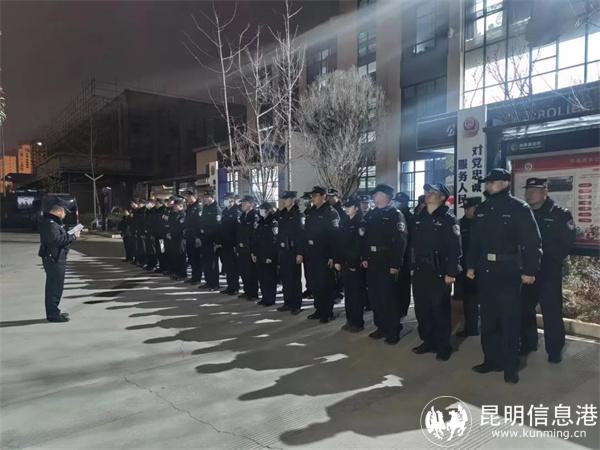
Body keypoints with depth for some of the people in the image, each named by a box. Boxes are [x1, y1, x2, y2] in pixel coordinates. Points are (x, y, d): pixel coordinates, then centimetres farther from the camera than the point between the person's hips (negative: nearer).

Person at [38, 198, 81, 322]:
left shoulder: (52, 221, 16)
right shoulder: (50, 223, -18)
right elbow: (57, 240, -28)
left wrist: (70, 234, 6)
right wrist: (73, 236, -20)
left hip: (55, 258, 11)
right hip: (54, 258, -11)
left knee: (54, 286, 18)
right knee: (55, 286, -5)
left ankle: (53, 312, 28)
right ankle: (52, 314, 1)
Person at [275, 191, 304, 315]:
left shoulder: (298, 215, -8)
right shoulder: (281, 214, 10)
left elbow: (301, 234, -14)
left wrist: (300, 253, -18)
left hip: (293, 251, -6)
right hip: (282, 250, 6)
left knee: (295, 279, 2)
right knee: (285, 278, 11)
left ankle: (296, 305, 10)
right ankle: (287, 303, 22)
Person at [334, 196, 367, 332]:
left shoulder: (361, 224, -8)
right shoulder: (344, 224, 13)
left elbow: (361, 246, -14)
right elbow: (339, 243, 13)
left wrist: (355, 264, -17)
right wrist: (337, 261, 7)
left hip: (356, 265, -7)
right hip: (344, 264, 7)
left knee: (356, 294, 0)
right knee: (348, 293, 11)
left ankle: (358, 322, 9)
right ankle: (350, 320, 21)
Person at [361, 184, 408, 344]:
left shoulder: (396, 215, -7)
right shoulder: (370, 215, 13)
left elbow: (400, 241, -14)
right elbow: (365, 237, 13)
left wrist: (395, 264, -18)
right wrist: (364, 257, 5)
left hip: (387, 263, -6)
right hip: (372, 262, 7)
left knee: (389, 297, -1)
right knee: (374, 297, 11)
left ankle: (394, 331, 12)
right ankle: (381, 327, 25)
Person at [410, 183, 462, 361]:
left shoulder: (448, 218, -6)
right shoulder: (418, 218, 12)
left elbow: (454, 248, -12)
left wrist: (451, 272, -17)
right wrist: (412, 266, 9)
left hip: (439, 271, -6)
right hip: (419, 270, 6)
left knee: (440, 310, 2)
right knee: (421, 309, 11)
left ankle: (444, 346, 16)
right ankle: (428, 342, 26)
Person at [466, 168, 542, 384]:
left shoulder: (519, 207, -7)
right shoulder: (482, 209, 10)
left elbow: (533, 242, -9)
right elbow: (475, 240, 12)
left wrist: (530, 270, -12)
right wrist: (471, 265, 9)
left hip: (509, 271, -5)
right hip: (485, 270, 6)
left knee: (510, 320, 3)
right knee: (488, 319, 12)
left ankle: (510, 366, 16)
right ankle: (492, 359, 25)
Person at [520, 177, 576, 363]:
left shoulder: (560, 214, -2)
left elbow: (567, 241, -6)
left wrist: (552, 260, -12)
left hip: (549, 271, -4)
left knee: (551, 311, 0)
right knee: (525, 308, 11)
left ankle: (554, 350, 12)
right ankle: (528, 343, 26)